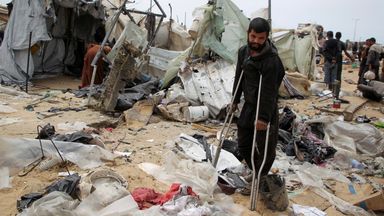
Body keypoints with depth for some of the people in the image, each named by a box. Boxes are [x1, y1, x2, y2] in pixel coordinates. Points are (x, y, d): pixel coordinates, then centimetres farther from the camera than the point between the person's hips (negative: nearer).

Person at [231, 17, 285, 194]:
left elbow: (269, 91, -24)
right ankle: (257, 172, 36)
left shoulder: (272, 60, -22)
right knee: (243, 143, 16)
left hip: (266, 108, -7)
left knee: (266, 148, 2)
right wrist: (235, 100, 16)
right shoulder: (243, 52, 1)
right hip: (249, 105, 8)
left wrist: (264, 117, -24)